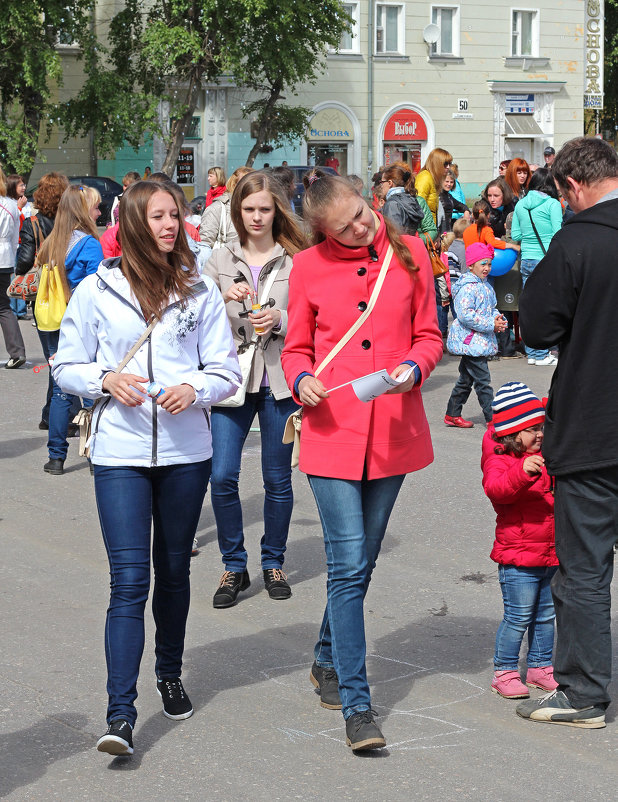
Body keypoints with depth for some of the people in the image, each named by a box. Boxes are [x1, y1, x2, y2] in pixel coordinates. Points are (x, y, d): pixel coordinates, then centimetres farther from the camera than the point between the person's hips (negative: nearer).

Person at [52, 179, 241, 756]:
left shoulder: (199, 290, 3)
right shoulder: (97, 290, -1)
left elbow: (227, 371, 5)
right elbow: (66, 367, 5)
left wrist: (194, 389, -15)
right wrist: (106, 379, -14)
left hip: (187, 452, 2)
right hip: (120, 454, -2)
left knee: (173, 570, 16)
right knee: (129, 581, -10)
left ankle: (170, 675, 39)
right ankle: (120, 715, -11)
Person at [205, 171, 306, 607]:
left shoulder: (295, 259, 1)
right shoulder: (221, 260, 7)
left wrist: (281, 319, -17)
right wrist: (223, 298, -14)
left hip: (280, 380, -1)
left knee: (278, 478, 7)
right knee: (222, 476, -6)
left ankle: (273, 562, 25)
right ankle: (234, 566, 9)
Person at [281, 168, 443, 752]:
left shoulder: (408, 253, 3)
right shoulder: (309, 266, 1)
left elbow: (428, 335, 10)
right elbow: (296, 349, 9)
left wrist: (413, 367, -11)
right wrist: (302, 380, -13)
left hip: (393, 430, 2)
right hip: (332, 428, -2)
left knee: (359, 561, 14)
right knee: (349, 565, -9)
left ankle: (328, 661, 37)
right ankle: (356, 704, -6)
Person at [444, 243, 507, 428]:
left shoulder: (486, 286, 13)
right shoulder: (467, 287, -17)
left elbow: (491, 308, 24)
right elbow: (465, 315, -24)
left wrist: (497, 317, 0)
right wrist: (491, 325, -22)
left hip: (479, 341, 10)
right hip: (470, 341, -10)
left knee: (466, 379, 16)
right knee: (482, 380, -7)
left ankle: (452, 414, 25)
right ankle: (492, 418, -4)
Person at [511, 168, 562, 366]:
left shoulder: (521, 204, 7)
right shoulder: (552, 204, -8)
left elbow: (515, 235, 11)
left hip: (526, 260, 5)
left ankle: (531, 353, 15)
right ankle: (541, 355, 2)